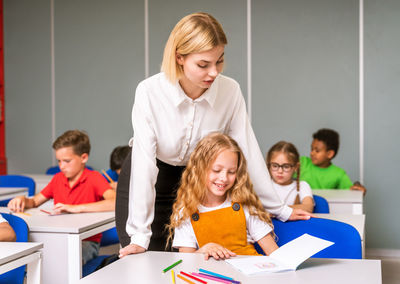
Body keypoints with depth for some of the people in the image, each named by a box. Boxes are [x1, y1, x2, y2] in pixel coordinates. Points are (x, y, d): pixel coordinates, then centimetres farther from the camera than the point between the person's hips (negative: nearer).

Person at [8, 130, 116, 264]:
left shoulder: (94, 178, -8)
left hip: (87, 241, -5)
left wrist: (76, 208, -29)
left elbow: (115, 202, -26)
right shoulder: (58, 179, 12)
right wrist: (22, 200, -2)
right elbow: (34, 202, 23)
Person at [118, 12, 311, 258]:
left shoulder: (230, 91, -19)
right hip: (147, 181, -2)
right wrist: (140, 236, -31)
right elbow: (144, 163, -29)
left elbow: (248, 152, -12)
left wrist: (279, 209, -10)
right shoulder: (149, 92, -27)